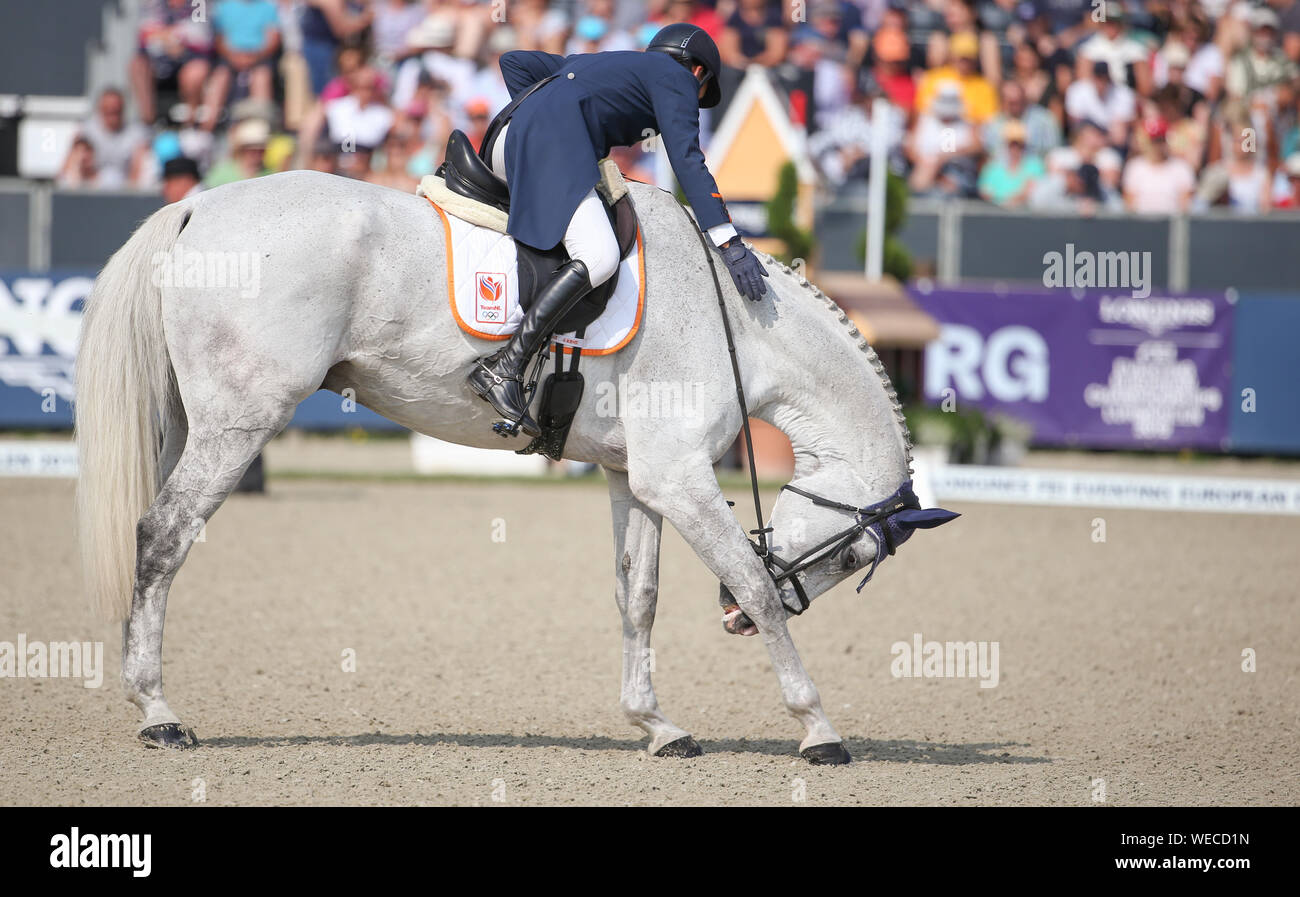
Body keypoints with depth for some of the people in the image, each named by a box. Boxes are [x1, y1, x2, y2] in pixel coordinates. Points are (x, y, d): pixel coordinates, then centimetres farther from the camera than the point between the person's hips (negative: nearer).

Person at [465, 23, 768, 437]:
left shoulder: (597, 64, 36)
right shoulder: (676, 77, 14)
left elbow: (515, 61, 32)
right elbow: (687, 159, -1)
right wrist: (728, 243, -8)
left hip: (503, 146, 9)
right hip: (552, 142, -9)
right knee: (598, 257, -24)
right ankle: (503, 369, -33)